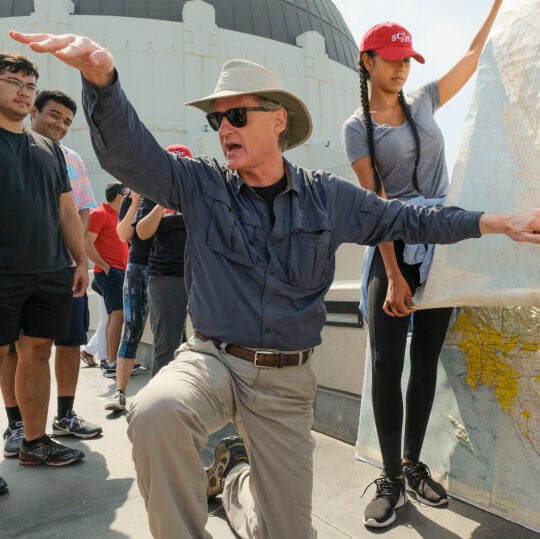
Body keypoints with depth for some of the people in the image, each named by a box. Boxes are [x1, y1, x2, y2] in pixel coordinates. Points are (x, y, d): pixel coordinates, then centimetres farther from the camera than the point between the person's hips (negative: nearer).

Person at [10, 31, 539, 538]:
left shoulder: (327, 196, 1)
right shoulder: (199, 183, -3)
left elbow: (405, 219, 10)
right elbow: (127, 151, -17)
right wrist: (101, 76, -36)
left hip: (287, 380, 2)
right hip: (213, 359, -1)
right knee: (155, 412, -36)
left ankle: (236, 471, 42)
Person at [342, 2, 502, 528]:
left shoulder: (423, 101, 13)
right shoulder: (357, 127, 0)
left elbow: (473, 55, 25)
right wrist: (393, 276, -16)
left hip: (441, 243, 5)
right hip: (394, 246, -4)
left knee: (426, 360, 7)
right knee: (386, 362, -8)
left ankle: (413, 464, 19)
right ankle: (391, 478, 4)